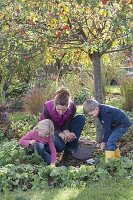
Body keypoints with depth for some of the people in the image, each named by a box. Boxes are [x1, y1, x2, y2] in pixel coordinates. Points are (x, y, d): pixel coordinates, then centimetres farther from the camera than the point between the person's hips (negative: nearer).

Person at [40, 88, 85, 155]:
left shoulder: (72, 107, -23)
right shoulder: (47, 108, -30)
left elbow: (66, 126, -18)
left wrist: (68, 134, -41)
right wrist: (61, 134, -44)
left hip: (63, 129, 4)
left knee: (81, 118, -21)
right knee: (60, 146, -36)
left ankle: (70, 148, -16)